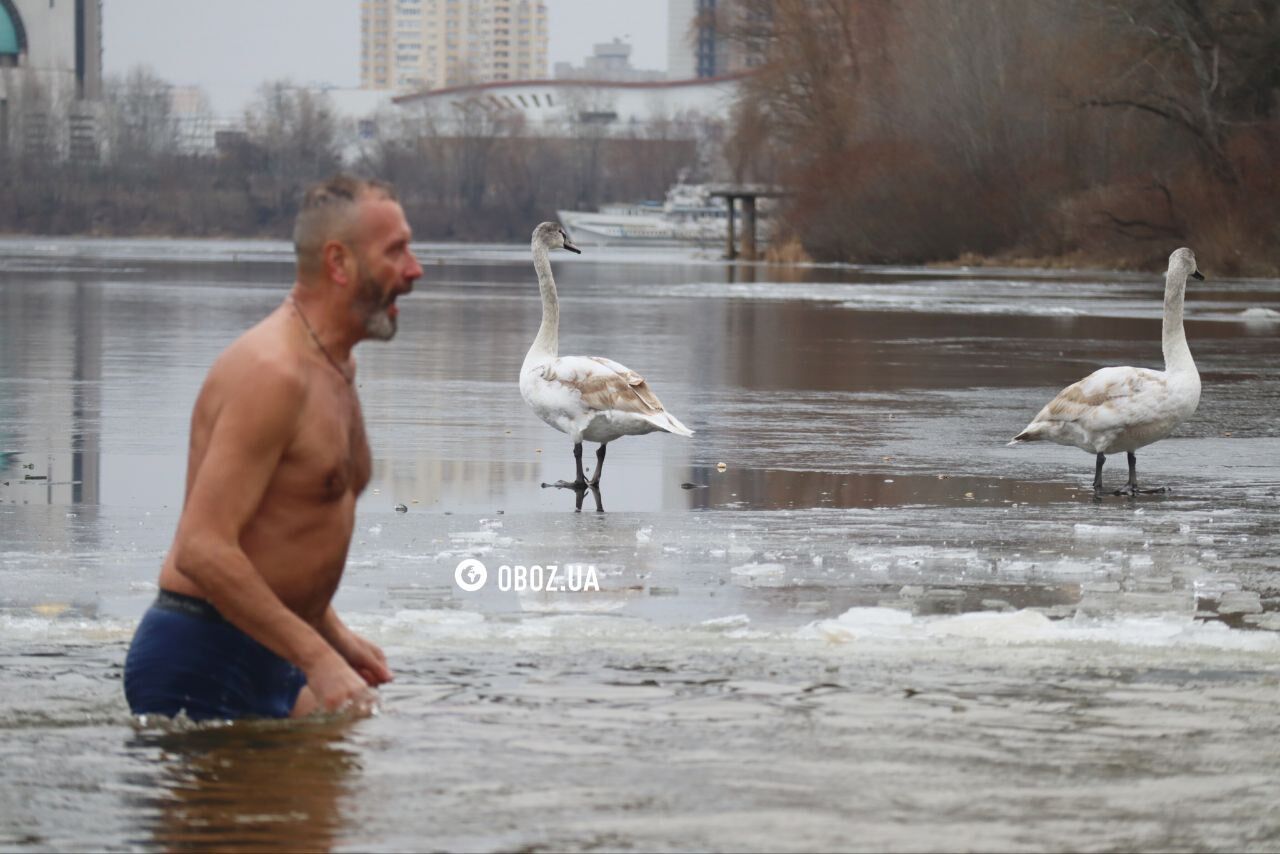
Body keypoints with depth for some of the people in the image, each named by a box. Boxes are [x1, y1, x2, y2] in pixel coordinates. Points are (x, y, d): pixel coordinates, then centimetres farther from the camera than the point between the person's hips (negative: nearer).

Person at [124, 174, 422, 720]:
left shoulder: (334, 369, 15)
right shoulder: (272, 373, -19)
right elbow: (202, 550, -27)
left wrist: (336, 638, 16)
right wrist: (318, 659, -27)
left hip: (266, 664, 10)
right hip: (201, 662, -10)